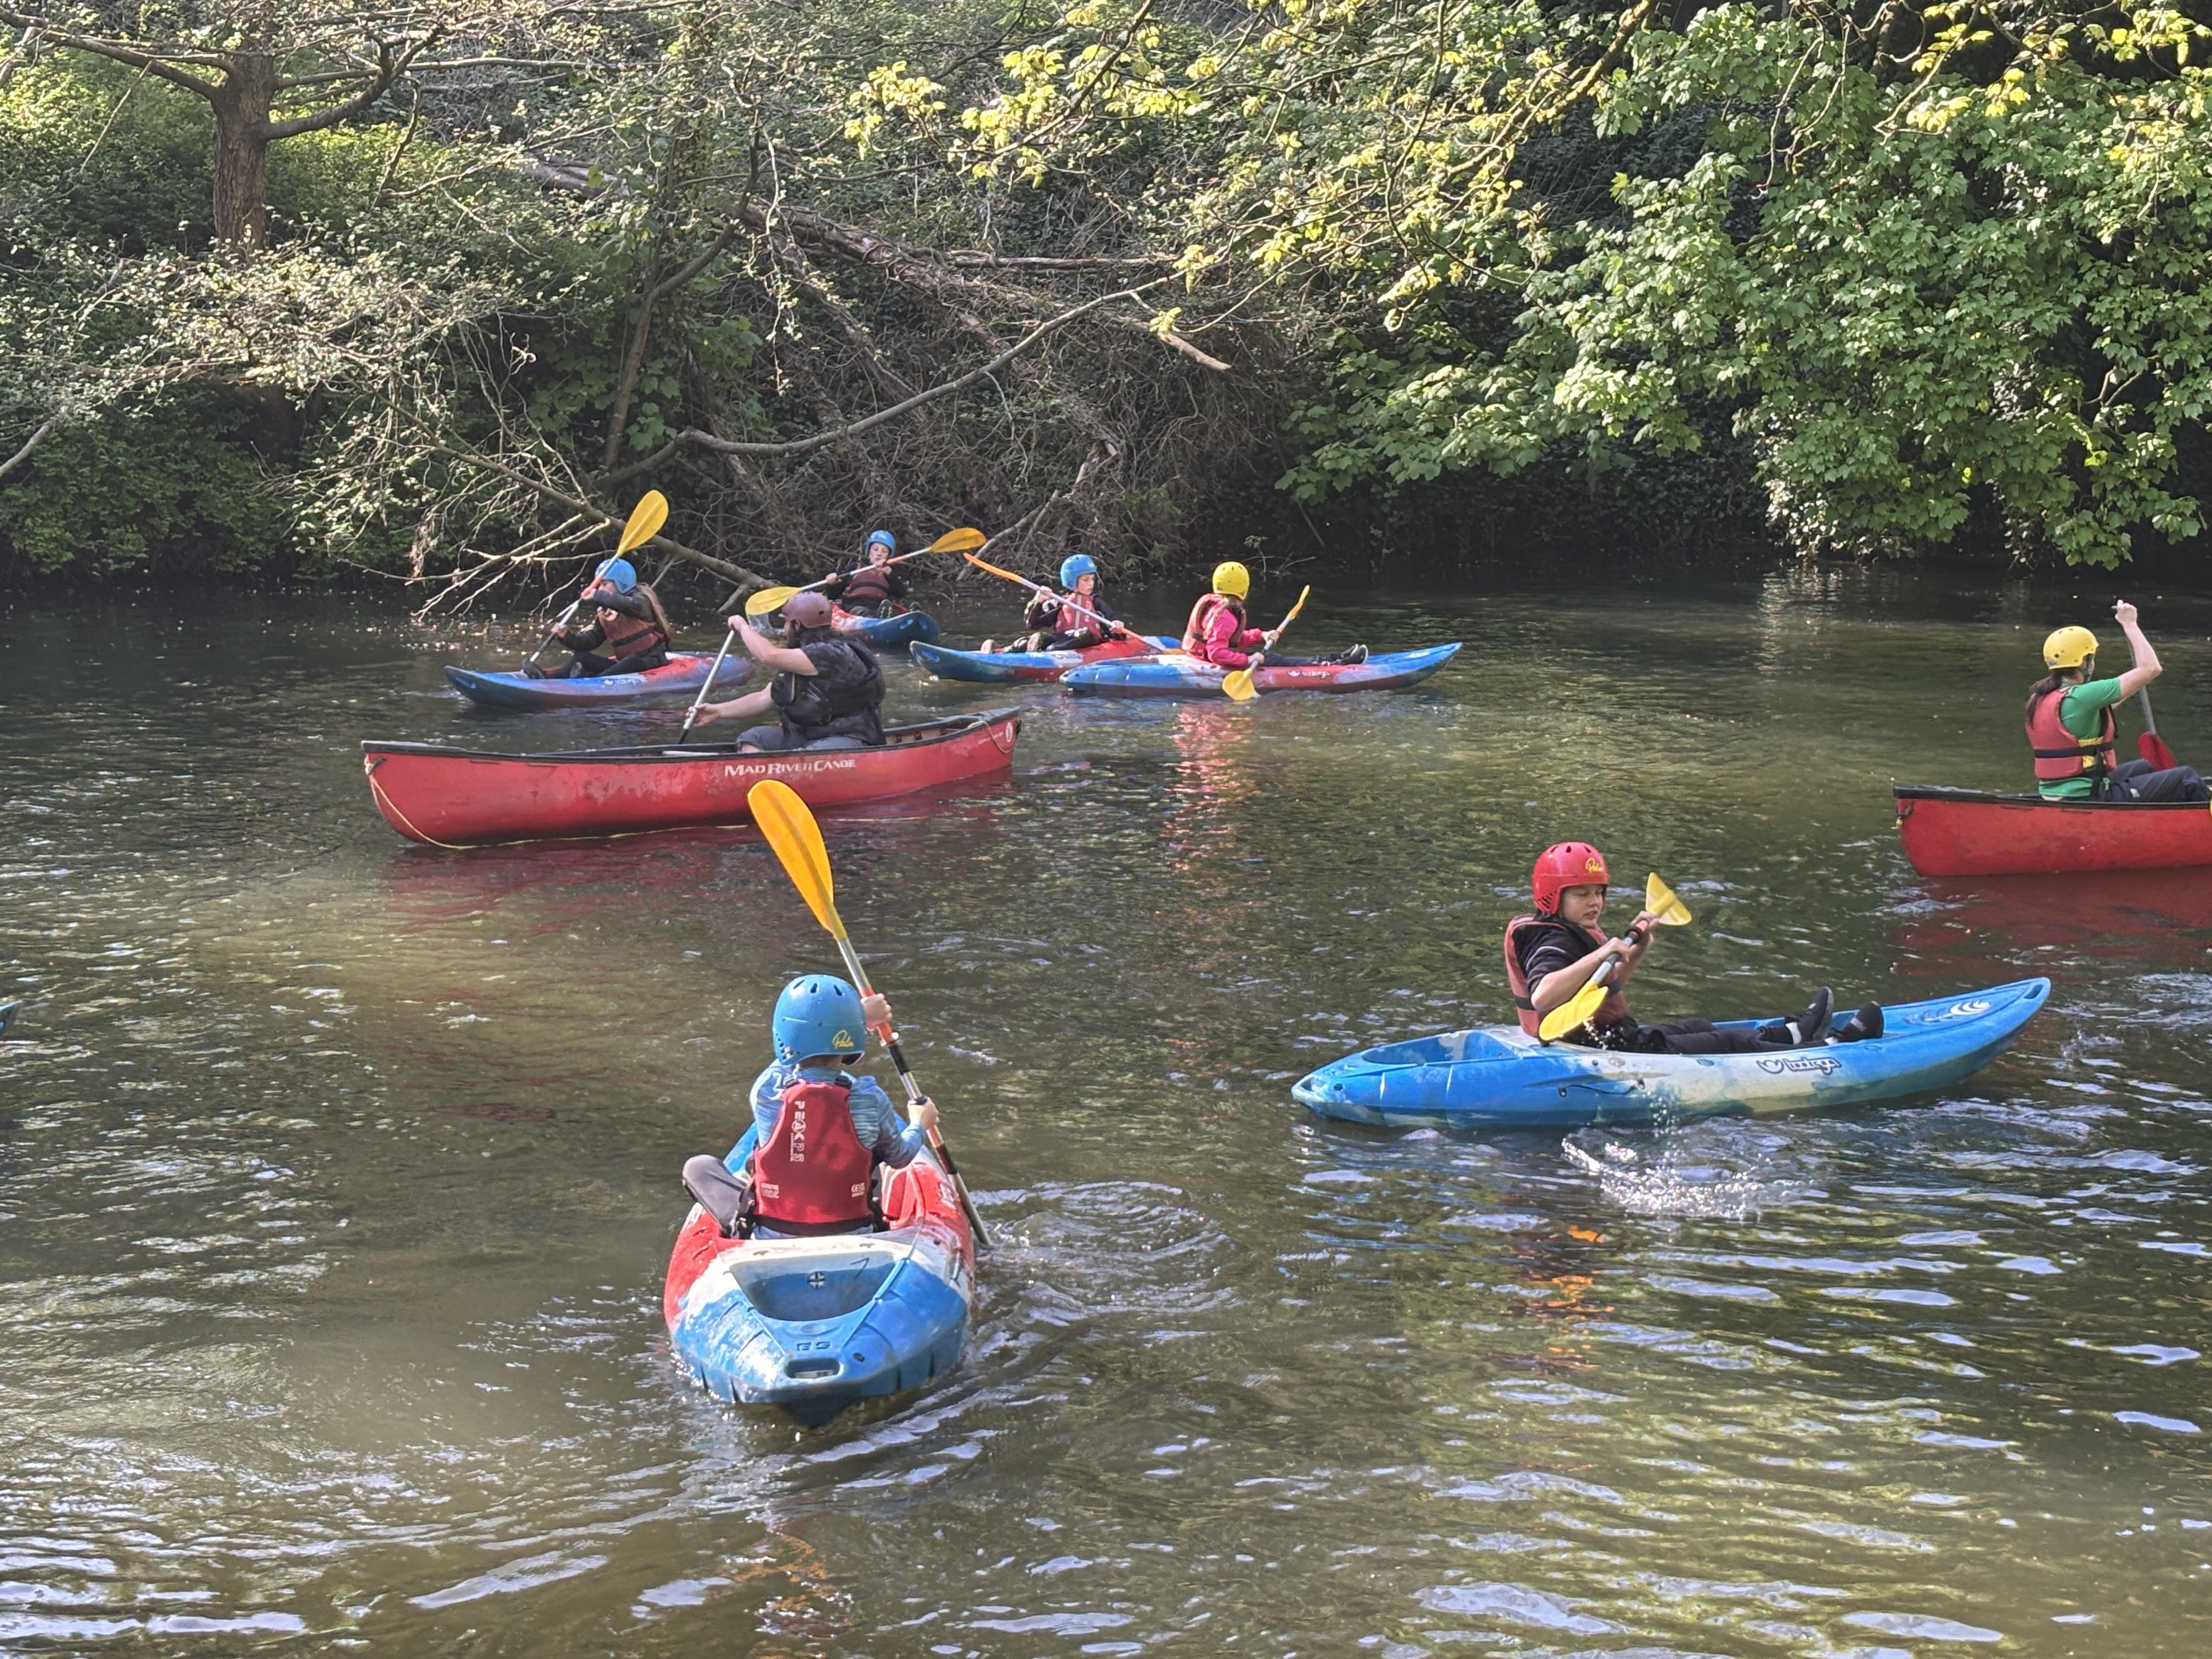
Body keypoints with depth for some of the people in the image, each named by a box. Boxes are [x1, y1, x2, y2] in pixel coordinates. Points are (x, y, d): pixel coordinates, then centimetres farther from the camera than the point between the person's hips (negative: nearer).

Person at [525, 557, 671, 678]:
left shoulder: (641, 598, -5)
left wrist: (599, 596, -32)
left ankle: (588, 681, -56)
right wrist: (567, 636, -12)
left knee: (632, 662, -38)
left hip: (651, 664, -6)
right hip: (623, 664, 6)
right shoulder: (604, 615, 15)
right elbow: (588, 641, 8)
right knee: (581, 656, -6)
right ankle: (549, 678, -32)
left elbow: (634, 606, -31)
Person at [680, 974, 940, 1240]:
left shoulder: (766, 1090, -17)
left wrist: (860, 1016, 19)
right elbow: (899, 1157, 3)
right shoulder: (869, 1099, -17)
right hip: (852, 1236, 1)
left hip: (772, 1238, -1)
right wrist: (921, 1125, 25)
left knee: (698, 1167, 20)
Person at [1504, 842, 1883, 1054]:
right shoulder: (1552, 944, -21)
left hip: (1609, 1042, 10)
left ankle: (1794, 1033, 47)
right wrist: (1599, 955, -45)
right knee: (1727, 1045, 1)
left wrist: (1635, 950, 9)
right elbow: (1541, 996, -43)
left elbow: (1608, 987, 25)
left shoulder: (1572, 934, 13)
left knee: (1697, 1029, 26)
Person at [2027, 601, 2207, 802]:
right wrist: (2129, 624, -7)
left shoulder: (2038, 699, 6)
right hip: (2087, 799, -10)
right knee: (2188, 779, 1)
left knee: (2145, 768, 33)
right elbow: (2150, 668, -17)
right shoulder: (2079, 698, -20)